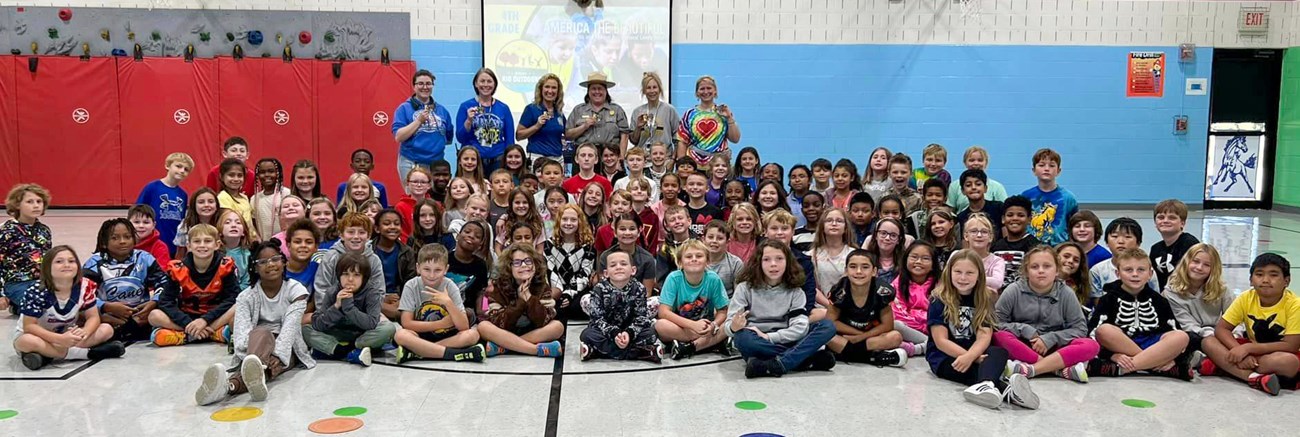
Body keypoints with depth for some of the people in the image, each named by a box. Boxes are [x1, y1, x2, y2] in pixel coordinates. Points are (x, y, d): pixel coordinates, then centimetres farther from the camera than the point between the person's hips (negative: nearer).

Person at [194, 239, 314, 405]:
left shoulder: (296, 290, 0)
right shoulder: (246, 297, 4)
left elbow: (290, 326, -15)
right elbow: (242, 331, -13)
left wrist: (277, 355, -33)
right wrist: (251, 357, -35)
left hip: (286, 350, -1)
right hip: (255, 346, 1)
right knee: (261, 333, -36)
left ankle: (232, 383, -70)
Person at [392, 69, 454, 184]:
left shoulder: (441, 110, 11)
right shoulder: (404, 108, 1)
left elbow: (449, 138, 20)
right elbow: (398, 137, -10)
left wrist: (437, 142, 6)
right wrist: (419, 120, -14)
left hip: (437, 163, 3)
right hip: (411, 164, -3)